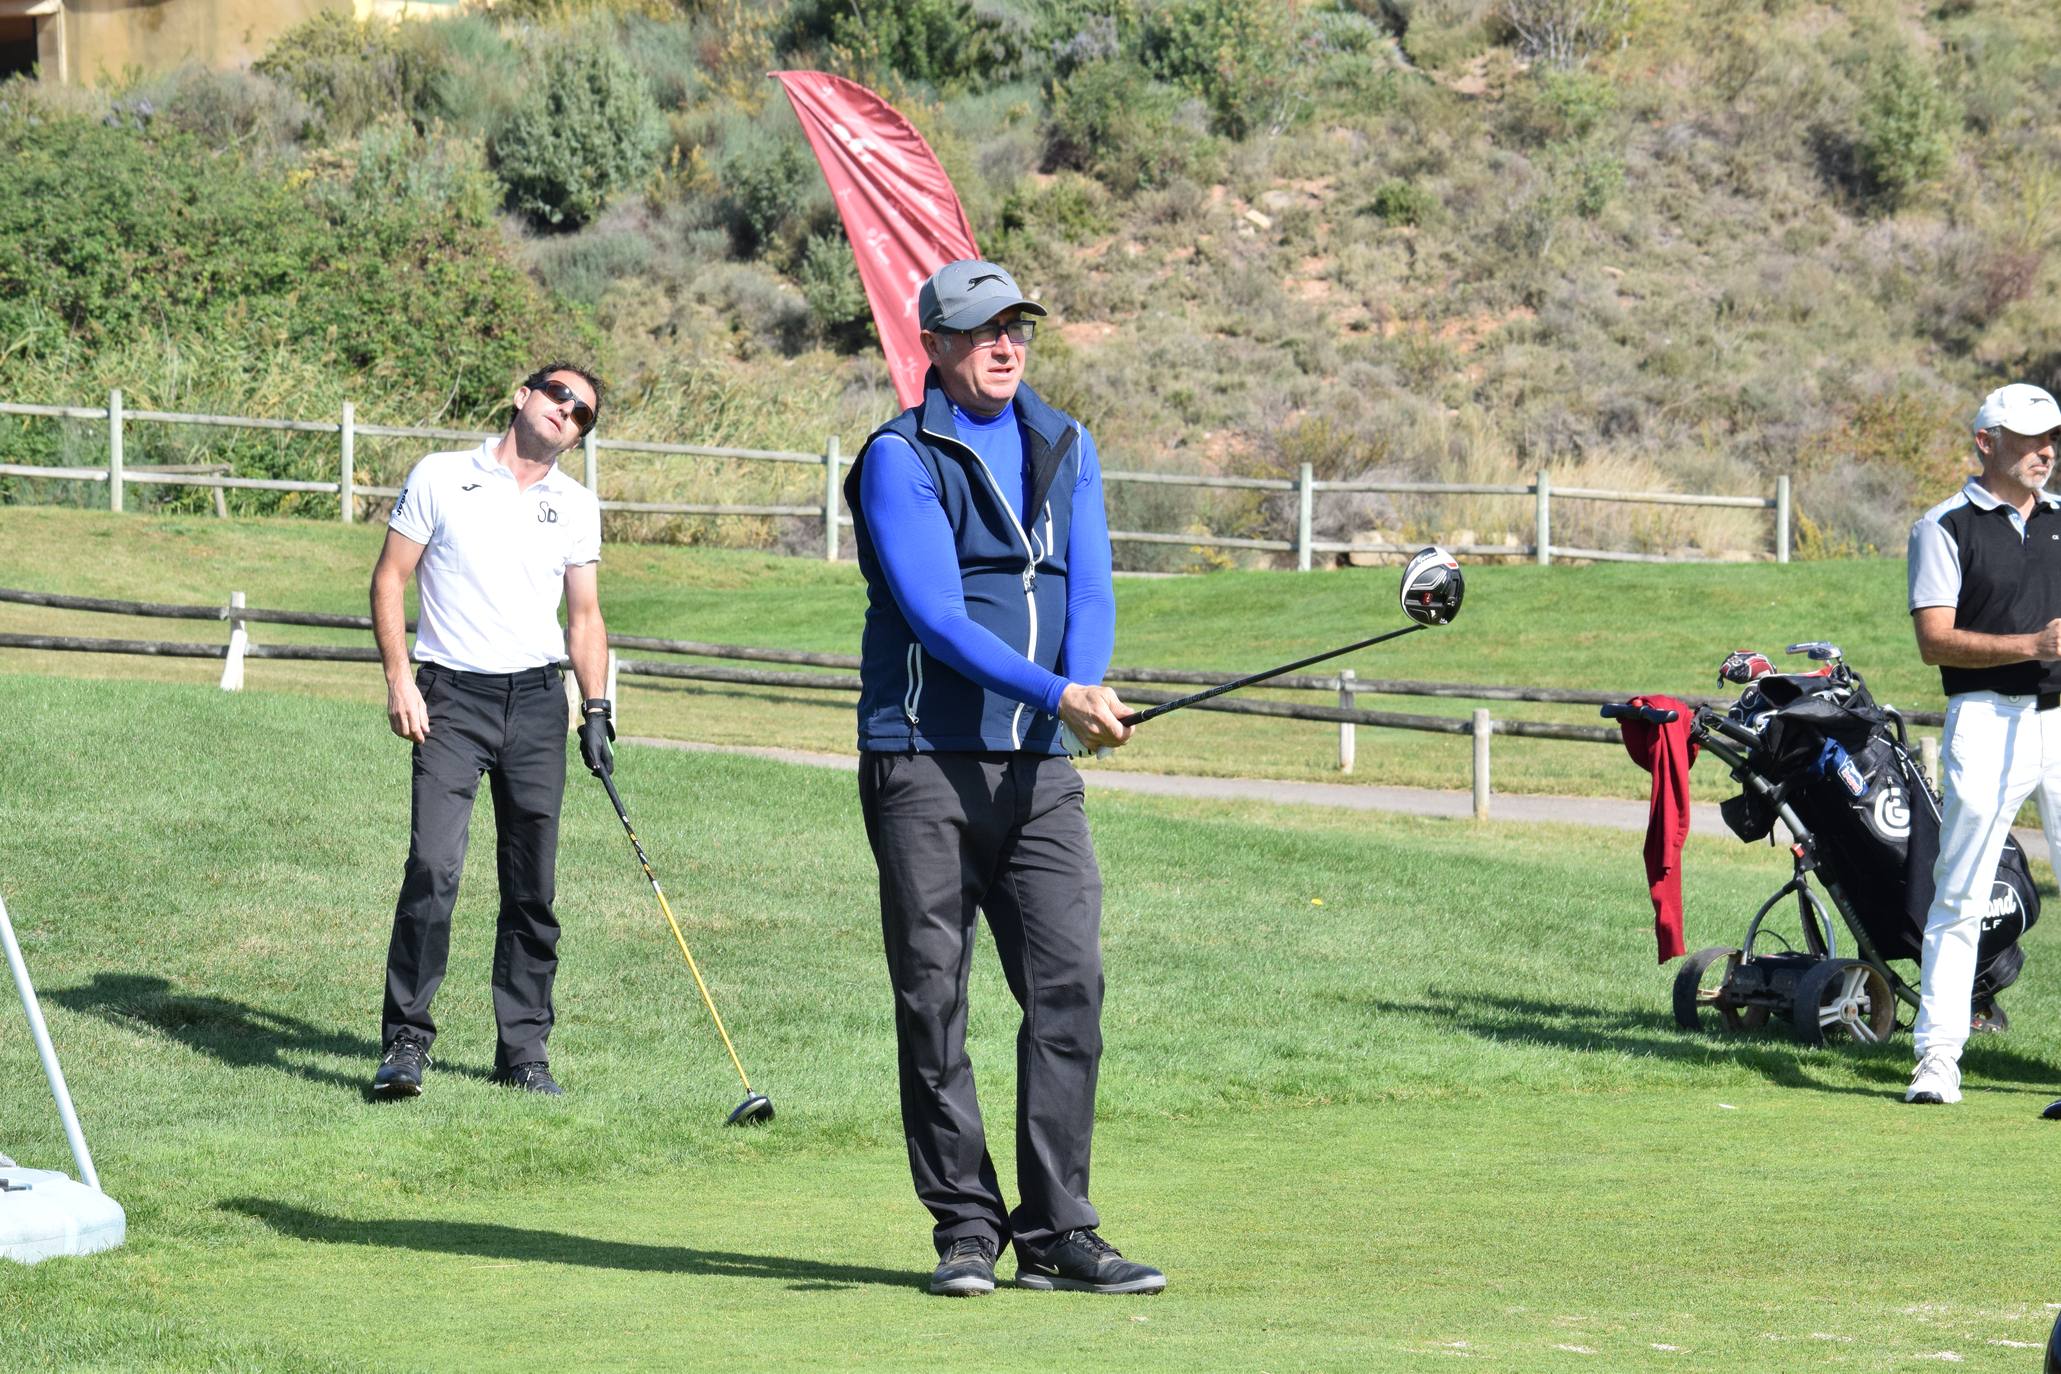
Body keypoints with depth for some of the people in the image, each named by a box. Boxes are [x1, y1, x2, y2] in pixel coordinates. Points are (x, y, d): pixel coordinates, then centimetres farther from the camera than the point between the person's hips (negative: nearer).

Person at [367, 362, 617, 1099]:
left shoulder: (577, 506, 13)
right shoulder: (441, 478, 3)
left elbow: (584, 615, 17)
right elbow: (390, 577, 4)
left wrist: (597, 709, 6)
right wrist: (399, 678, -6)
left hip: (537, 698, 3)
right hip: (452, 697, -3)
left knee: (533, 886, 4)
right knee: (433, 866, -16)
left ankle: (523, 1049, 12)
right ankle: (405, 1040, -10)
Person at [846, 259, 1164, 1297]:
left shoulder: (1065, 447, 14)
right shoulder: (900, 459, -4)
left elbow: (1089, 584, 4)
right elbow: (935, 612, -15)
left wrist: (1091, 683, -18)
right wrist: (1057, 696, -25)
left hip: (1041, 766, 4)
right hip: (923, 758, -4)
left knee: (1070, 986, -4)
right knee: (934, 1000, -1)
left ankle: (1055, 1233, 0)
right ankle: (965, 1227, 6)